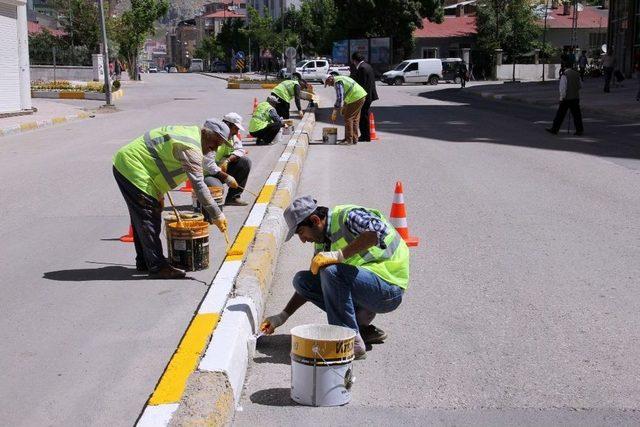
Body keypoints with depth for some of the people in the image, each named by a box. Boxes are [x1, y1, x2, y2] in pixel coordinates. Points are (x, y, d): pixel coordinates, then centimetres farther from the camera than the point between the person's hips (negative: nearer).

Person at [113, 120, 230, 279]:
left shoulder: (188, 132, 13)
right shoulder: (191, 148, -20)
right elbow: (198, 184, -27)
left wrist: (159, 193, 24)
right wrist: (217, 215, -26)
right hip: (132, 170, -11)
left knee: (141, 219, 18)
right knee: (149, 220, -9)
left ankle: (144, 262, 29)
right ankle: (158, 267, -6)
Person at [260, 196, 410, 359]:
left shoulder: (348, 215, -15)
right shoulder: (323, 239, 11)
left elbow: (378, 231, -36)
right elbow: (310, 283, 19)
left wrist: (340, 254, -32)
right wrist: (282, 316, 14)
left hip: (389, 288, -9)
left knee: (332, 271, -31)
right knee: (302, 279, 2)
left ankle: (352, 342, -21)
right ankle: (361, 325, 2)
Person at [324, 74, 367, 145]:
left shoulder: (337, 82, -13)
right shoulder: (340, 79, 19)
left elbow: (339, 97, -20)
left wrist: (335, 111, -16)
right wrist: (344, 106, 29)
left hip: (356, 98, -10)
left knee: (348, 117, -5)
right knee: (355, 118, 15)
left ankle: (349, 140, -3)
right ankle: (354, 139, 20)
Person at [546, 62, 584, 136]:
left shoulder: (564, 75, -12)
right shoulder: (576, 74, 6)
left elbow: (563, 88, -16)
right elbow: (580, 86, 15)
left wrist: (562, 97, -10)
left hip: (566, 98, -5)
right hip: (576, 97, 5)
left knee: (560, 114, 1)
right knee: (576, 114, 8)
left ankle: (554, 129, 6)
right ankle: (579, 130, 8)